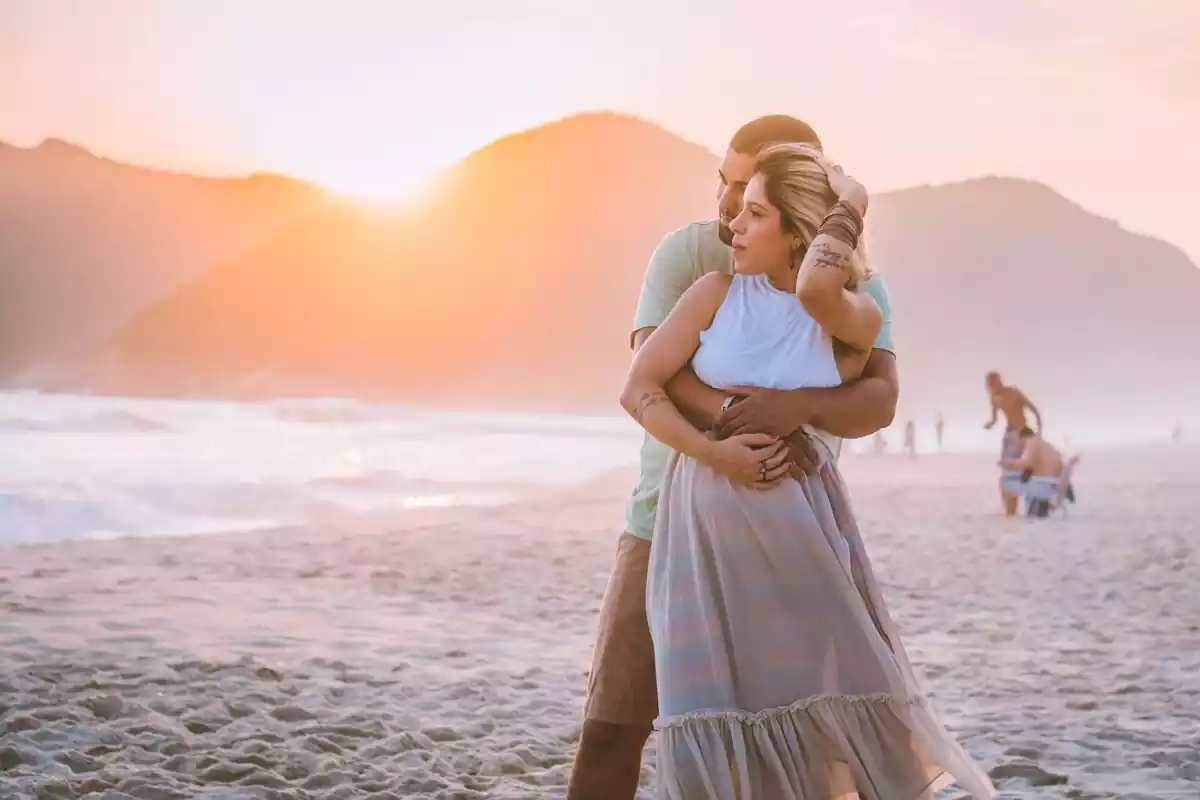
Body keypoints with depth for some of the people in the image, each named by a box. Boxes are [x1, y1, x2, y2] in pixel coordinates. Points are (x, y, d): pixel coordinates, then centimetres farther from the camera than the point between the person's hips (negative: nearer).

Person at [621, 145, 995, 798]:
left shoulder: (857, 319, -3)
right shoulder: (717, 292, 1)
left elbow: (815, 290, -28)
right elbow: (638, 390, -2)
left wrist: (848, 206, -11)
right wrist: (714, 455, -16)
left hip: (798, 528, -1)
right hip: (706, 525, 1)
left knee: (839, 695, 1)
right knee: (714, 718, 0)